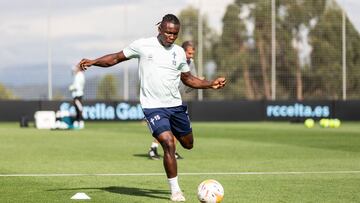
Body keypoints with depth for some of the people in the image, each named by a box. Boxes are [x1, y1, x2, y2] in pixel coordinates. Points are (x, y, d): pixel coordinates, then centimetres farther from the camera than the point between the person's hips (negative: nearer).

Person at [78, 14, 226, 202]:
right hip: (153, 107, -5)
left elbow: (188, 79, 18)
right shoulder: (143, 45, -5)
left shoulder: (179, 52, 6)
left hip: (176, 105, 5)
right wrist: (93, 62, -9)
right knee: (169, 144, -20)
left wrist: (211, 84, 6)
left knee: (188, 144, 17)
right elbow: (116, 58, 3)